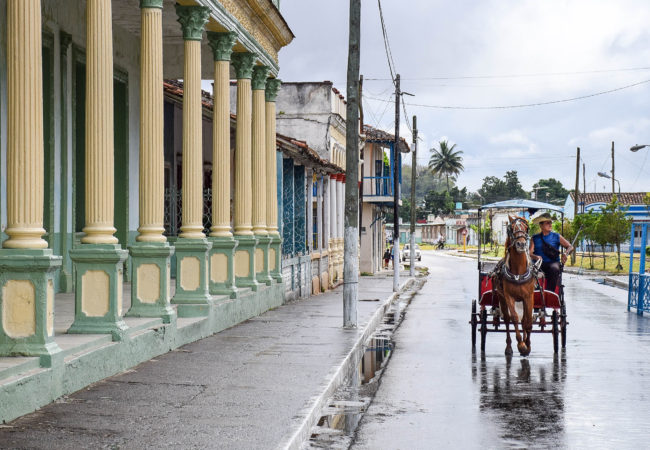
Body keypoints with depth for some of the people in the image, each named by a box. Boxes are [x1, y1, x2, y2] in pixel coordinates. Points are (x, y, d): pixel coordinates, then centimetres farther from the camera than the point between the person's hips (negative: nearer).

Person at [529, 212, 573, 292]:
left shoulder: (557, 237, 12)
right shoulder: (535, 238, 13)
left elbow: (570, 247, 7)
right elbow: (530, 253, 2)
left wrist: (565, 254, -17)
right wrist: (535, 257, -22)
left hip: (553, 262, 0)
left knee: (554, 269, -37)